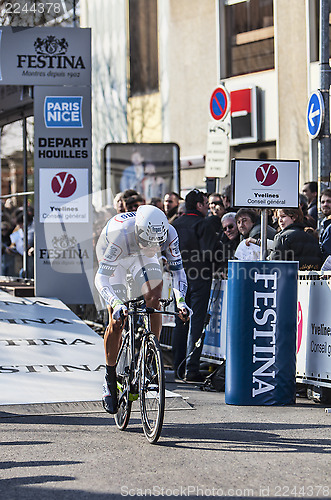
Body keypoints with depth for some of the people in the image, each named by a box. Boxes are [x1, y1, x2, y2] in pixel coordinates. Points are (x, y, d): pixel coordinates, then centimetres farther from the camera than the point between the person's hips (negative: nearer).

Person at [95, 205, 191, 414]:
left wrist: (181, 300, -41)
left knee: (154, 298, -24)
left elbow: (177, 269, -25)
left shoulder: (169, 234, -33)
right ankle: (110, 381, 6)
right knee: (117, 321, -9)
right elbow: (101, 278, -40)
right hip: (114, 255, -3)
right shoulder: (122, 235, -43)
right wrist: (116, 304, -56)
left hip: (142, 256, 3)